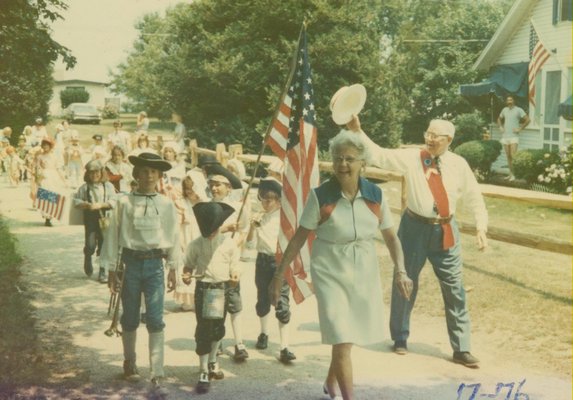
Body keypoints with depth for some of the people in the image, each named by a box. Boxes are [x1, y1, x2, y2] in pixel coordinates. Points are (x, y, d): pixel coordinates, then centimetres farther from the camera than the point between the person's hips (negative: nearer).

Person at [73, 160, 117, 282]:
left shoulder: (108, 186, 3)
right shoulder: (84, 187, 4)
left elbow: (112, 202, -2)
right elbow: (76, 201, 3)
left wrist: (100, 205, -15)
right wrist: (87, 204, -13)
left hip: (104, 218, 0)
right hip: (90, 218, 0)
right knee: (90, 245, -9)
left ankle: (103, 272, 12)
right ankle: (88, 259, 26)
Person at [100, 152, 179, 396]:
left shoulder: (166, 205, 1)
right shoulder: (125, 203, -3)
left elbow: (173, 237, 8)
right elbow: (113, 236, 1)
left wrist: (173, 268, 10)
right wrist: (111, 270, 3)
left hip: (155, 264, 0)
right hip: (132, 263, 0)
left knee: (155, 321, -5)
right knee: (130, 319, 13)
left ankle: (157, 376, -4)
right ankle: (129, 363, 35)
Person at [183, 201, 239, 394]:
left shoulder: (229, 243, -1)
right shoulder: (196, 244, -3)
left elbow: (234, 267, 3)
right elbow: (189, 265, 5)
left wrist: (235, 277, -17)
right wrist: (187, 275, -16)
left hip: (223, 288, 2)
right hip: (203, 288, -2)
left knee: (218, 328, 16)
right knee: (204, 329, -6)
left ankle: (212, 362, 38)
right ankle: (204, 372, -1)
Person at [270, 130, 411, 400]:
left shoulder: (375, 195, -3)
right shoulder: (320, 196, -12)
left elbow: (391, 237, 4)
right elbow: (299, 238, -7)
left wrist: (400, 271, -8)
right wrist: (279, 274, -6)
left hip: (365, 272, 4)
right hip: (330, 273, -4)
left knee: (347, 338, 16)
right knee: (341, 340, -10)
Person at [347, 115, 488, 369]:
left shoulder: (458, 165, -1)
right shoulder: (411, 158, -5)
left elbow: (474, 198, 5)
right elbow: (379, 155, -11)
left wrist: (481, 227, -4)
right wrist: (357, 131, -21)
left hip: (446, 231, 1)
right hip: (415, 227, -1)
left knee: (454, 289, 3)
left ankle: (461, 349, 14)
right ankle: (400, 338, 32)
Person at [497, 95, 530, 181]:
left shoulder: (518, 110, -4)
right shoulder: (504, 110, 12)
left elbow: (527, 120, -8)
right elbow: (499, 119, 29)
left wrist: (520, 129, -10)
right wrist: (500, 127, 12)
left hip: (514, 136, -6)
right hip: (505, 136, 6)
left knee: (513, 156, -13)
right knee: (508, 156, 8)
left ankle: (513, 175, -11)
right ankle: (510, 174, 15)